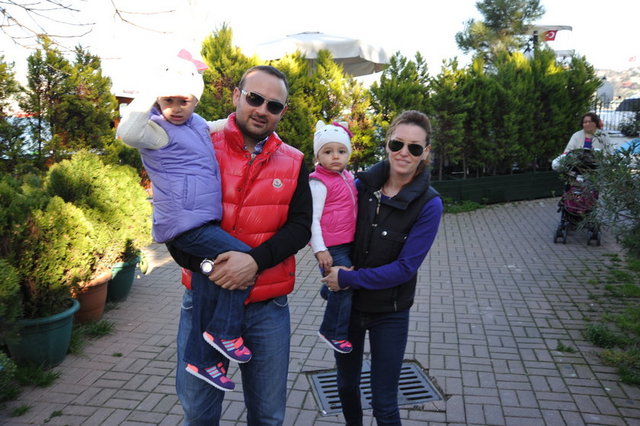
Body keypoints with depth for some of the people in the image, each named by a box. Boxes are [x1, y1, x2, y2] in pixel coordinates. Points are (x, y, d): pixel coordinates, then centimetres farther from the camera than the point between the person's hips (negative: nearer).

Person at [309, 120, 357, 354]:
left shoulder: (347, 177, 11)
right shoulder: (319, 183, -13)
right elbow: (313, 218, -16)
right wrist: (319, 250, -20)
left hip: (348, 243, 8)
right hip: (332, 247, -8)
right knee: (345, 286, -5)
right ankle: (333, 332, 11)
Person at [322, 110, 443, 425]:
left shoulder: (428, 204, -15)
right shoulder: (363, 184, -7)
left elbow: (405, 267, -19)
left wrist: (347, 279, -20)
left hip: (389, 314, -3)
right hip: (347, 304, 4)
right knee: (346, 384, 22)